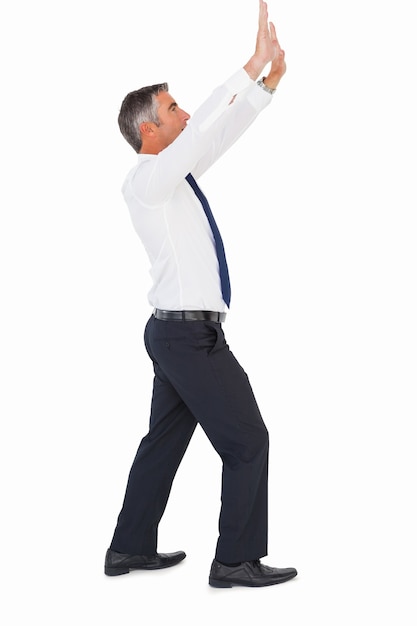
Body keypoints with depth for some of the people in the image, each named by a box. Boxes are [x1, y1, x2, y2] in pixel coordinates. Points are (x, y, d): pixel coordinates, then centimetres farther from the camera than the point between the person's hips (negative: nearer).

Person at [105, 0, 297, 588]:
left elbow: (221, 132, 15)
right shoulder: (147, 180, -14)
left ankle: (131, 548, 27)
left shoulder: (177, 176, 11)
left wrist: (269, 82, 6)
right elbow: (205, 127, -27)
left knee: (165, 439, 16)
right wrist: (254, 63, -26)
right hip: (192, 335, -10)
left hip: (177, 334, 10)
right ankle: (237, 560, 8)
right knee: (247, 442, -2)